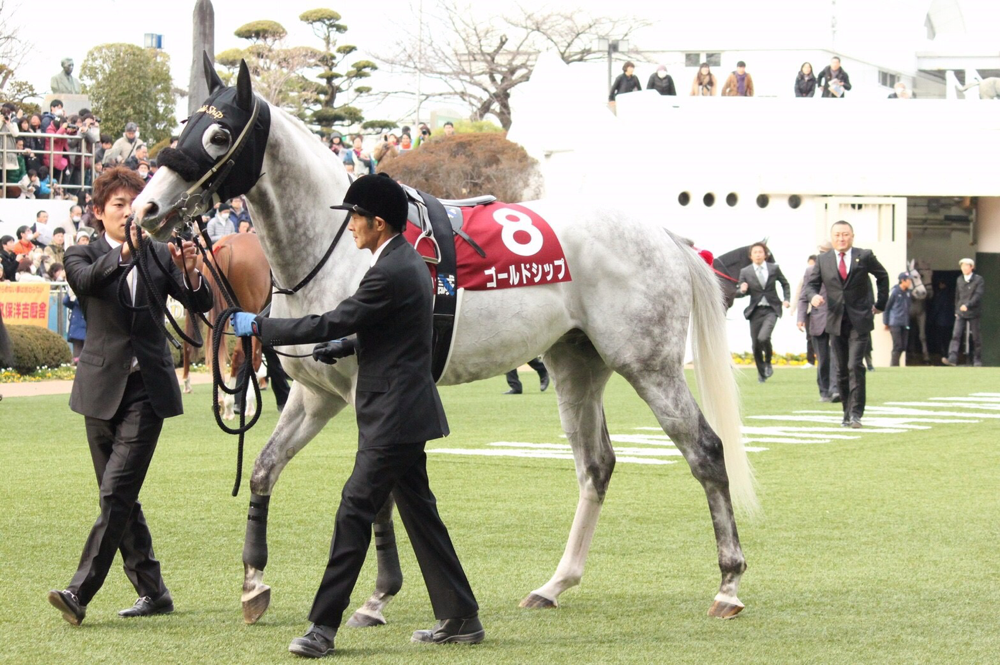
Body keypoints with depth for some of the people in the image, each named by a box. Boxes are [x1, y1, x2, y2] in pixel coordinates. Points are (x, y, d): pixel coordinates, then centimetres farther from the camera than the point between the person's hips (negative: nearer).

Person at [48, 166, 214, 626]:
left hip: (148, 389, -2)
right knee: (119, 498, 7)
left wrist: (191, 273, -22)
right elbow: (85, 281, -19)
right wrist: (124, 253, -35)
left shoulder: (159, 256, 7)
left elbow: (201, 304, -1)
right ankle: (152, 591, 18)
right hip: (103, 388, 2)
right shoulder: (84, 256, 4)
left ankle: (80, 593, -18)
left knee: (117, 492, -13)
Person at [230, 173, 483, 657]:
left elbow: (332, 323, -20)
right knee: (419, 512, 14)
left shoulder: (391, 273, -20)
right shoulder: (406, 262, 13)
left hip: (393, 416, -11)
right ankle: (460, 618, 18)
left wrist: (258, 327, -13)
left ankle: (323, 628, -9)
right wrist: (343, 348, 14)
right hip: (405, 412, 11)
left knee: (355, 511, -9)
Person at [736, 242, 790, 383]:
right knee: (756, 344, 2)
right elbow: (738, 293, 5)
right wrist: (742, 290, -17)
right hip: (755, 311, 2)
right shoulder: (745, 272, 2)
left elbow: (784, 283, 19)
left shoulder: (774, 268, 3)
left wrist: (786, 299, 7)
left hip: (771, 309, -2)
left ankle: (768, 363, 5)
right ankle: (761, 372, 24)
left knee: (763, 338, -23)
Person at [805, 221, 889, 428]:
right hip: (836, 322, 3)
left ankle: (856, 413, -14)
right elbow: (811, 283, 8)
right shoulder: (823, 260, 6)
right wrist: (813, 296, -15)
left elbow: (882, 277, 14)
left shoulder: (865, 257, 1)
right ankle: (847, 412, 17)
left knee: (855, 366, -14)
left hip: (859, 321, -3)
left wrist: (880, 303, 11)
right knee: (841, 370, 7)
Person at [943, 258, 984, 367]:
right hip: (961, 313, 4)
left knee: (976, 337, 3)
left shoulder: (979, 280, -3)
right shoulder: (959, 280, 12)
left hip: (973, 313, -4)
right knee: (956, 335, -10)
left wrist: (967, 305, -25)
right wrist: (956, 310, 13)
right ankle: (952, 359, -18)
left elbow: (978, 295, -14)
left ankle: (977, 361, 11)